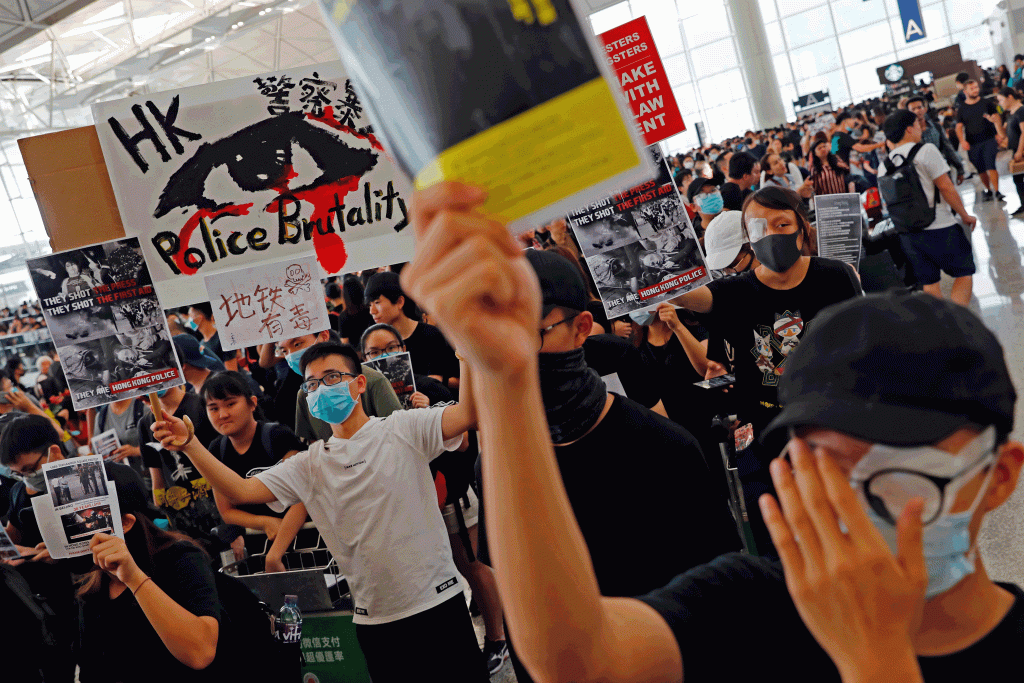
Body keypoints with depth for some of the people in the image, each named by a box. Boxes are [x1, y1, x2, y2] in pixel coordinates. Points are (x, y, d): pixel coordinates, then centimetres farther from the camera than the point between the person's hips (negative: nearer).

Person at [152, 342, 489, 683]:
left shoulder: (402, 429, -2)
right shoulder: (310, 464, 7)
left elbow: (468, 414, -17)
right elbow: (241, 491, -2)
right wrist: (189, 445, -13)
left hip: (438, 602, -3)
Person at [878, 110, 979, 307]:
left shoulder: (884, 167, 6)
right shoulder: (926, 150, -10)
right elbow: (946, 187, -11)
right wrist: (965, 215, 0)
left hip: (907, 234, 6)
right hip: (939, 229, -5)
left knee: (929, 283, 13)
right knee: (964, 274, 6)